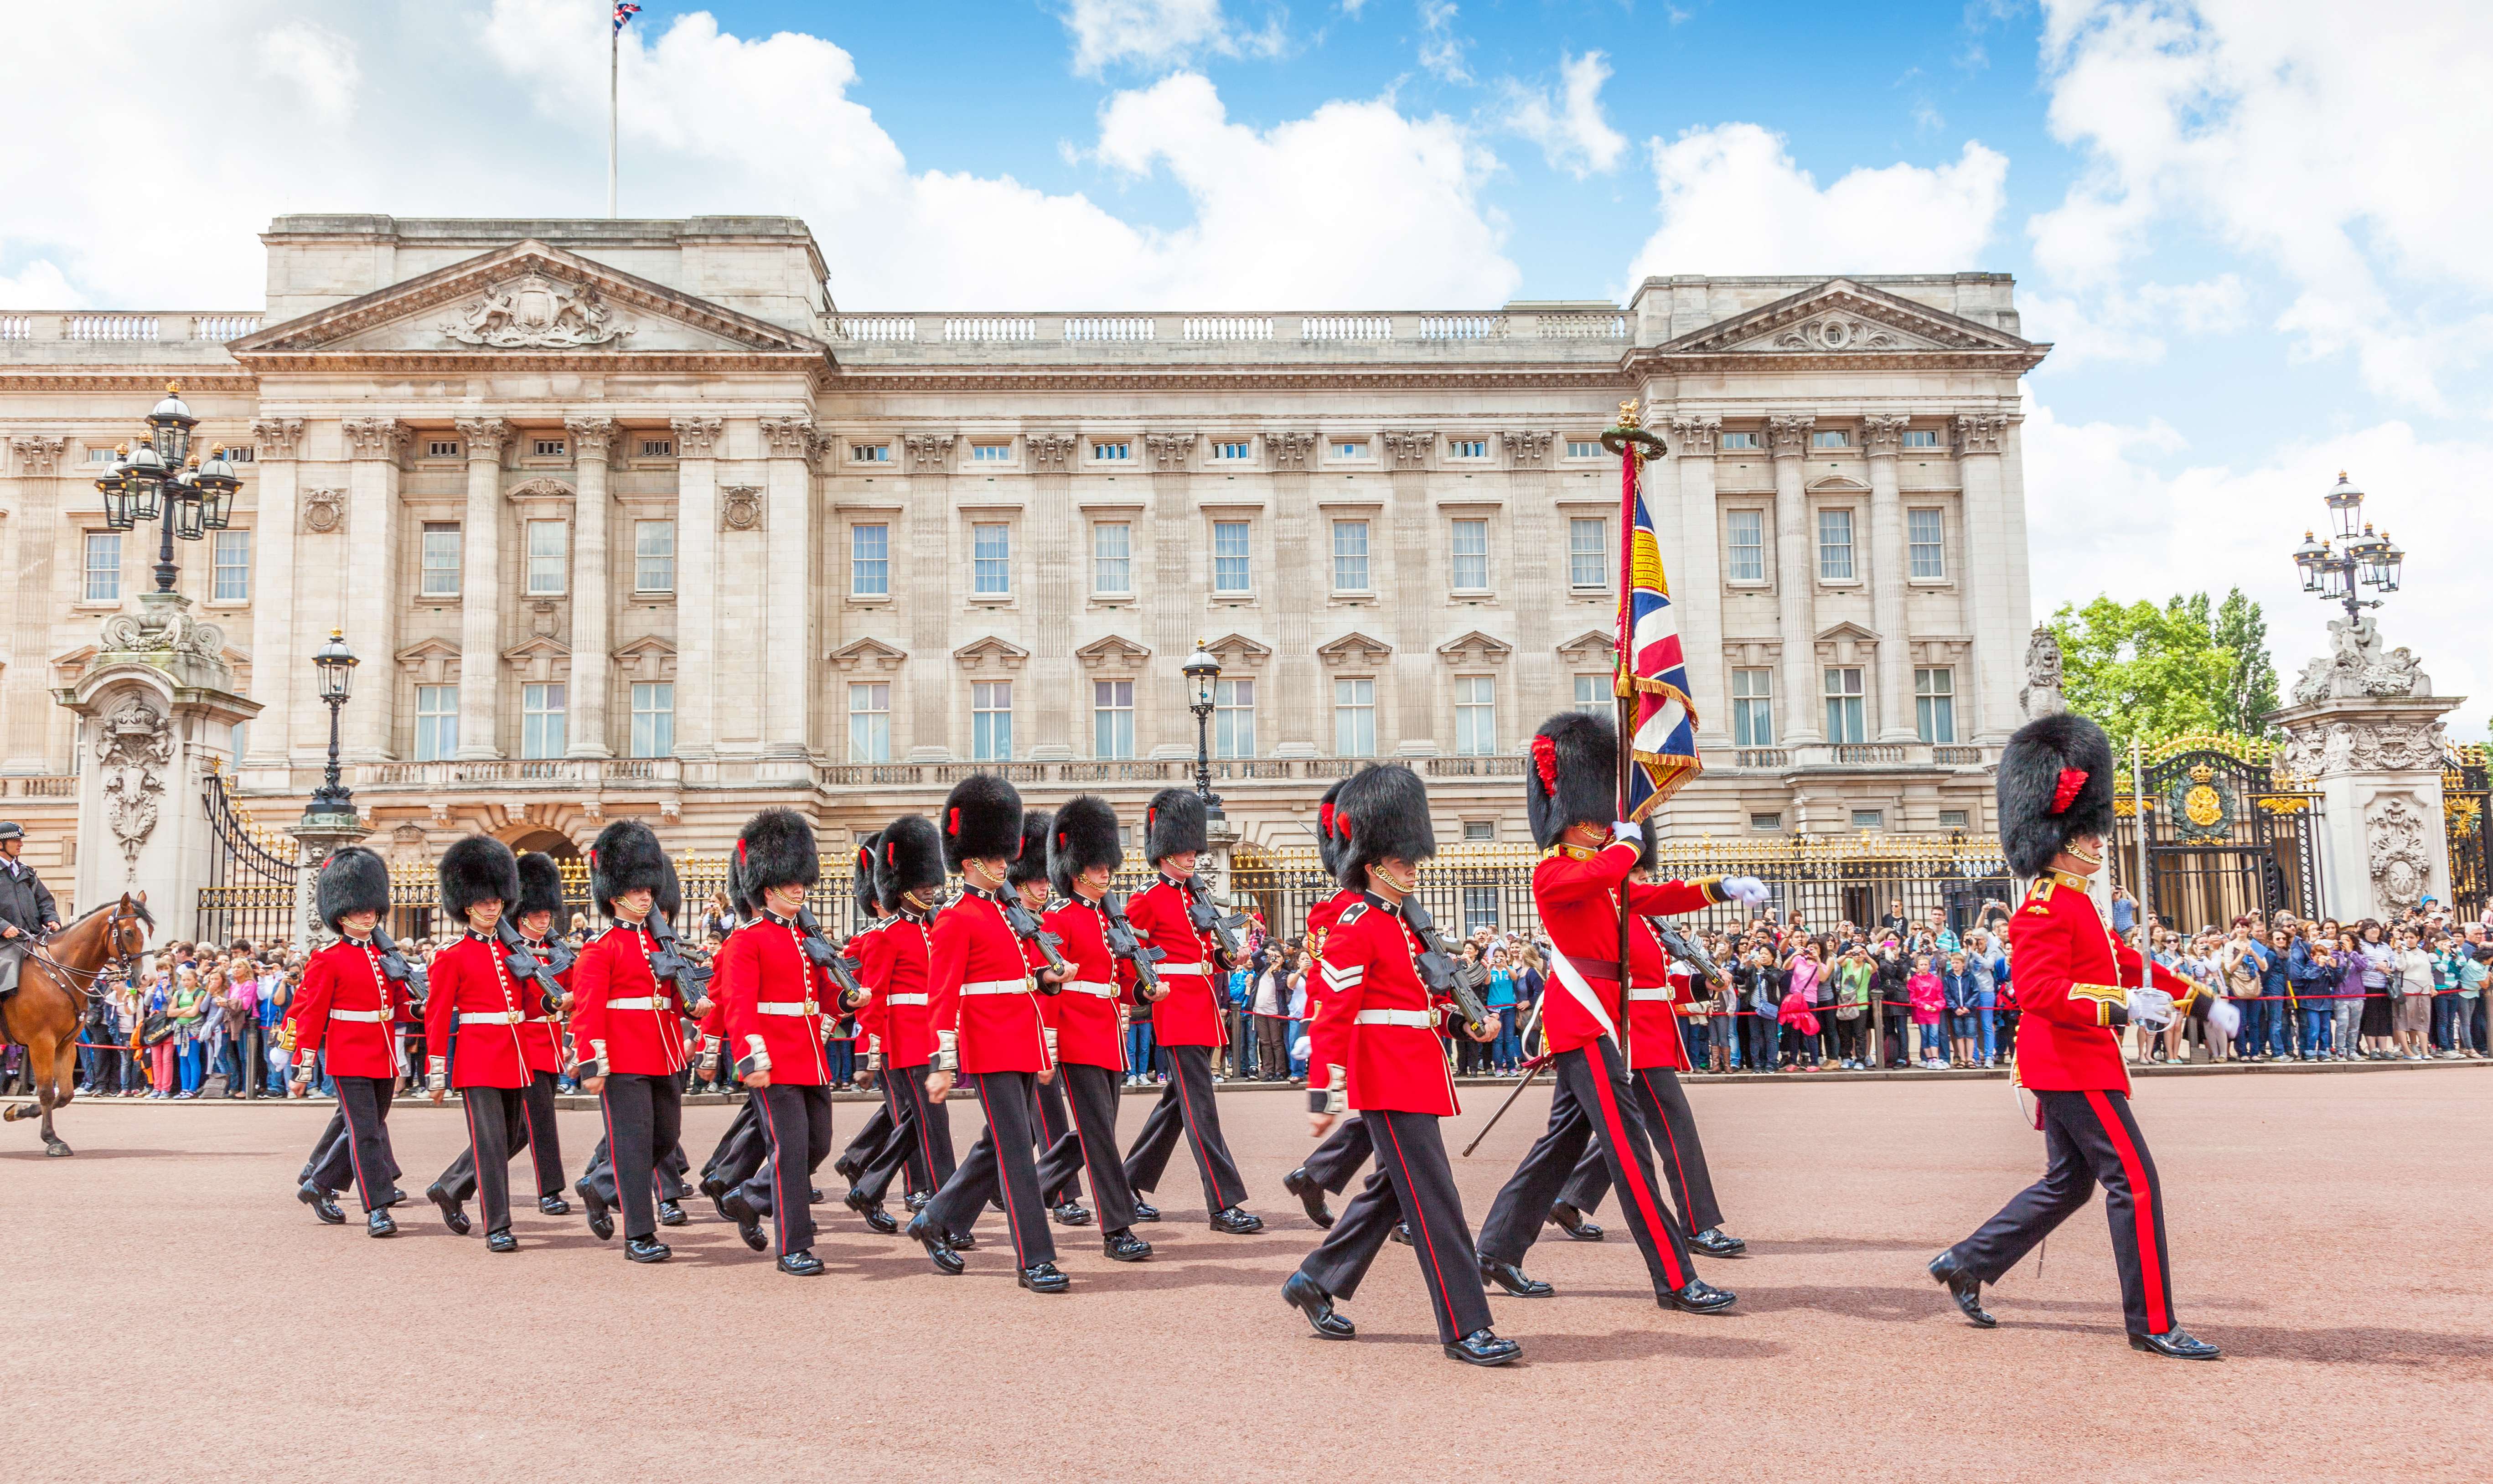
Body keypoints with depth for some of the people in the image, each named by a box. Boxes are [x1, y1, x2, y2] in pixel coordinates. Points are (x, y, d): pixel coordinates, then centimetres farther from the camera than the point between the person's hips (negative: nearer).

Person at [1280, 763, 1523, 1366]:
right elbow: (1332, 1015, -16)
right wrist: (1325, 1094, -19)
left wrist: (1469, 1018, 9)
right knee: (1435, 1201, -9)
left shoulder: (1405, 924, 16)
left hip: (1417, 1077, 10)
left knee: (1393, 1189, 16)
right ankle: (1466, 1328, -6)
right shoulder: (1356, 927, -12)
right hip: (1390, 1080, -10)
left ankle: (1314, 1283, 28)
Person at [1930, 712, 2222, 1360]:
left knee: (2069, 1182, 16)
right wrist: (2121, 1005, -31)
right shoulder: (2046, 908, -16)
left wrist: (2190, 994, 24)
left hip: (2072, 1064, 11)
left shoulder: (2077, 903, 17)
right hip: (2072, 1064, -11)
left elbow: (2124, 962, 27)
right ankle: (2153, 1325, -3)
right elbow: (2041, 991, -27)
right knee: (2135, 1181, -8)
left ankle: (1965, 1263, 21)